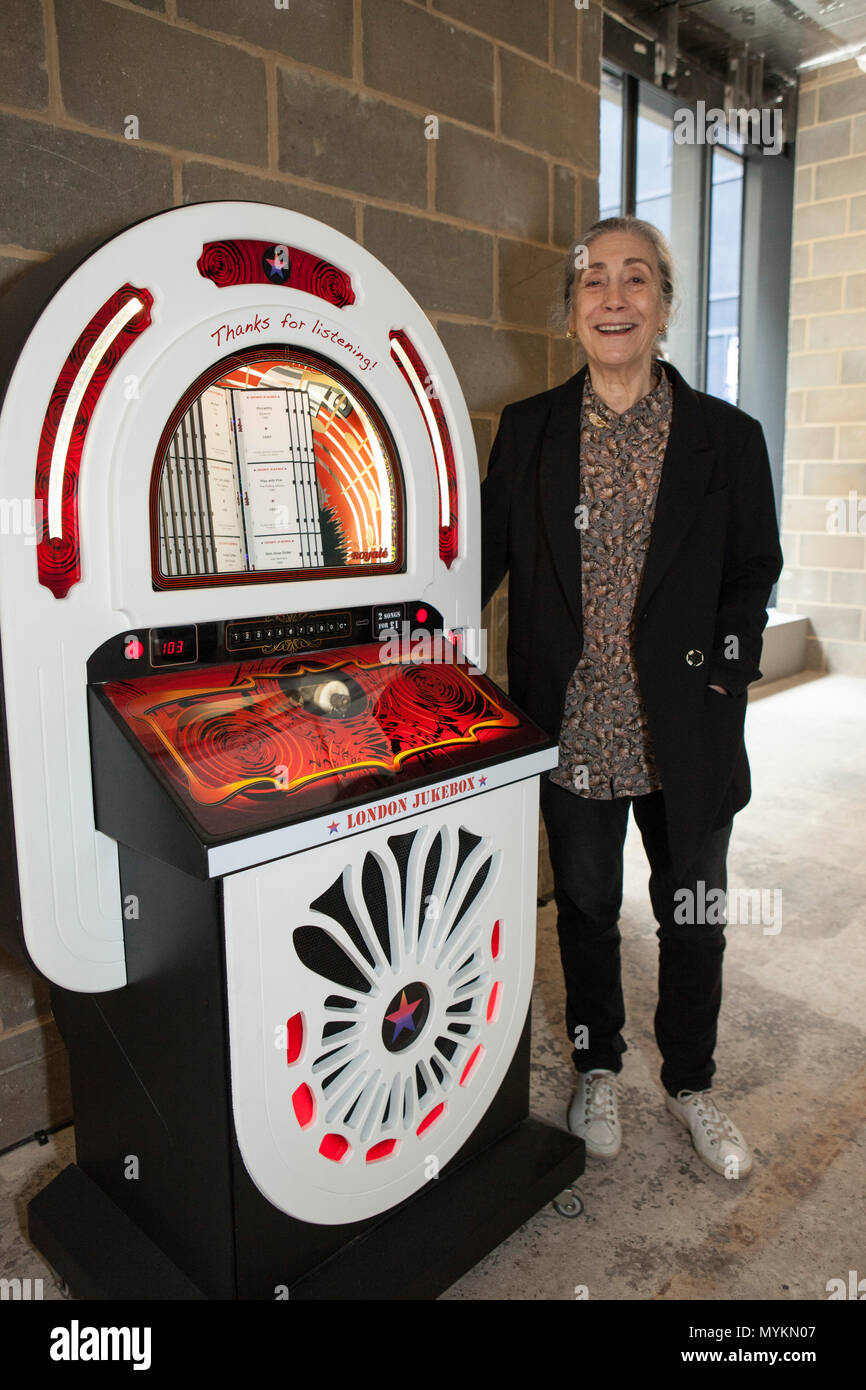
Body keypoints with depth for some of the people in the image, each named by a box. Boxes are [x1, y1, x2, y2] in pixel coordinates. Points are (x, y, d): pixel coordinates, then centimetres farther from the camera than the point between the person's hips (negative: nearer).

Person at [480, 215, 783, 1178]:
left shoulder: (725, 437, 0)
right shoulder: (528, 430, 3)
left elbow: (752, 574, 5)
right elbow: (487, 554, 6)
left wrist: (723, 674, -6)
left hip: (684, 735, 0)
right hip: (573, 727, 1)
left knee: (692, 912, 13)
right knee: (585, 905, 16)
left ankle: (690, 1083, 39)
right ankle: (597, 1070, 41)